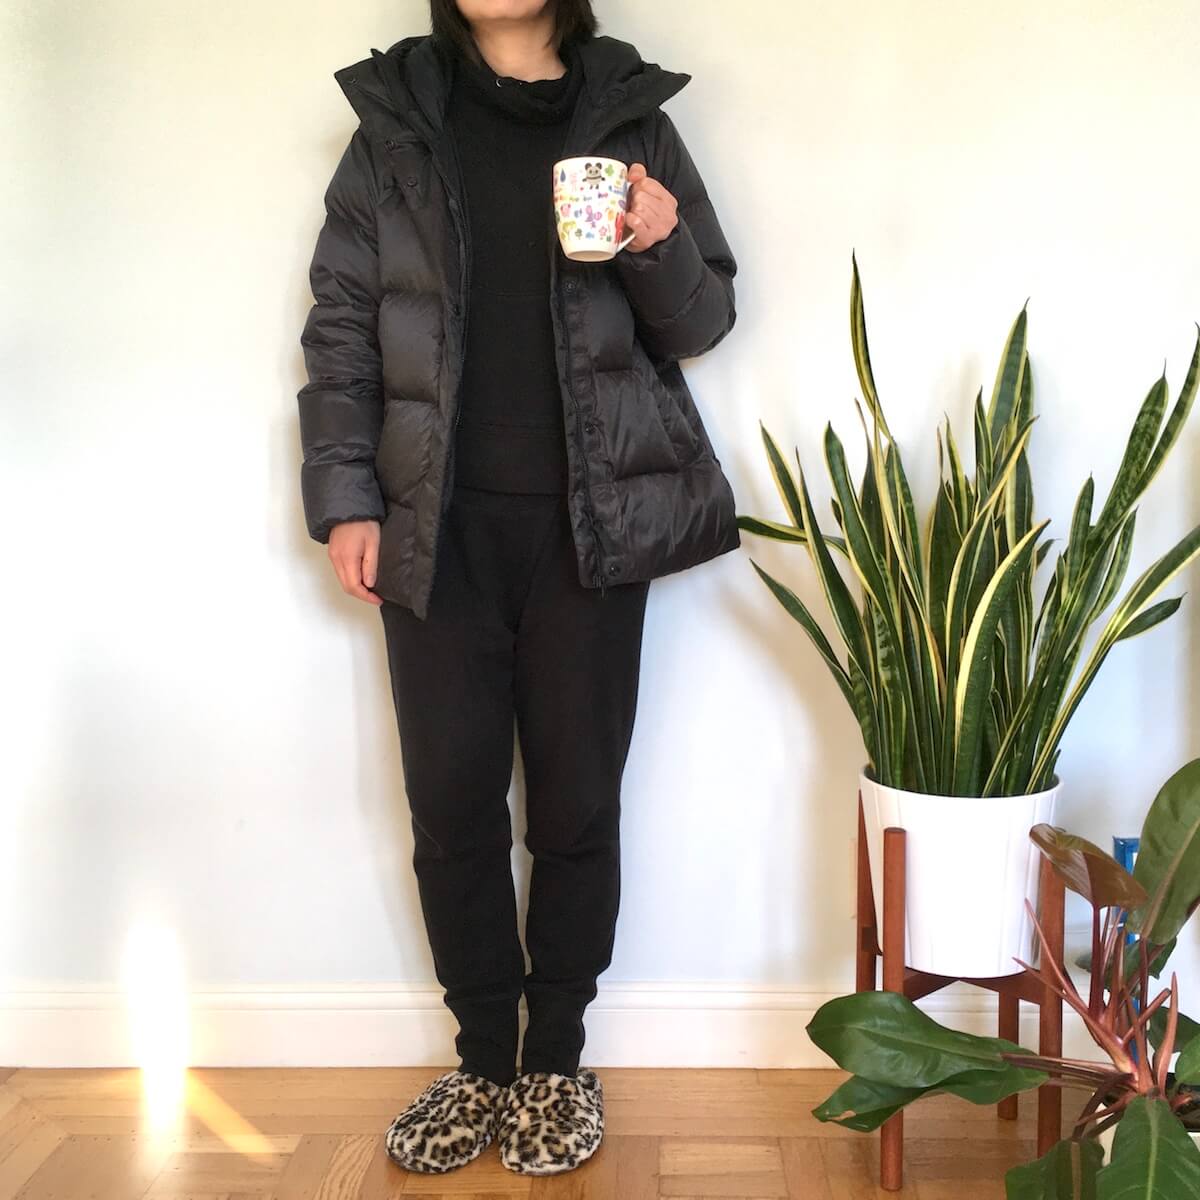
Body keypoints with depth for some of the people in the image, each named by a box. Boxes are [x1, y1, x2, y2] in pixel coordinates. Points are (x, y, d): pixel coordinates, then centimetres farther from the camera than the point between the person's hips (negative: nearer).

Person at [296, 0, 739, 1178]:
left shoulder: (630, 117, 7)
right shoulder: (393, 122, 8)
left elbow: (703, 318, 7)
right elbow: (340, 328, 6)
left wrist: (659, 249, -14)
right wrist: (344, 498, -3)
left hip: (591, 525, 0)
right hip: (438, 526, 1)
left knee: (576, 804, 5)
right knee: (453, 804, 5)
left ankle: (556, 1061, 23)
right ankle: (482, 1060, 23)